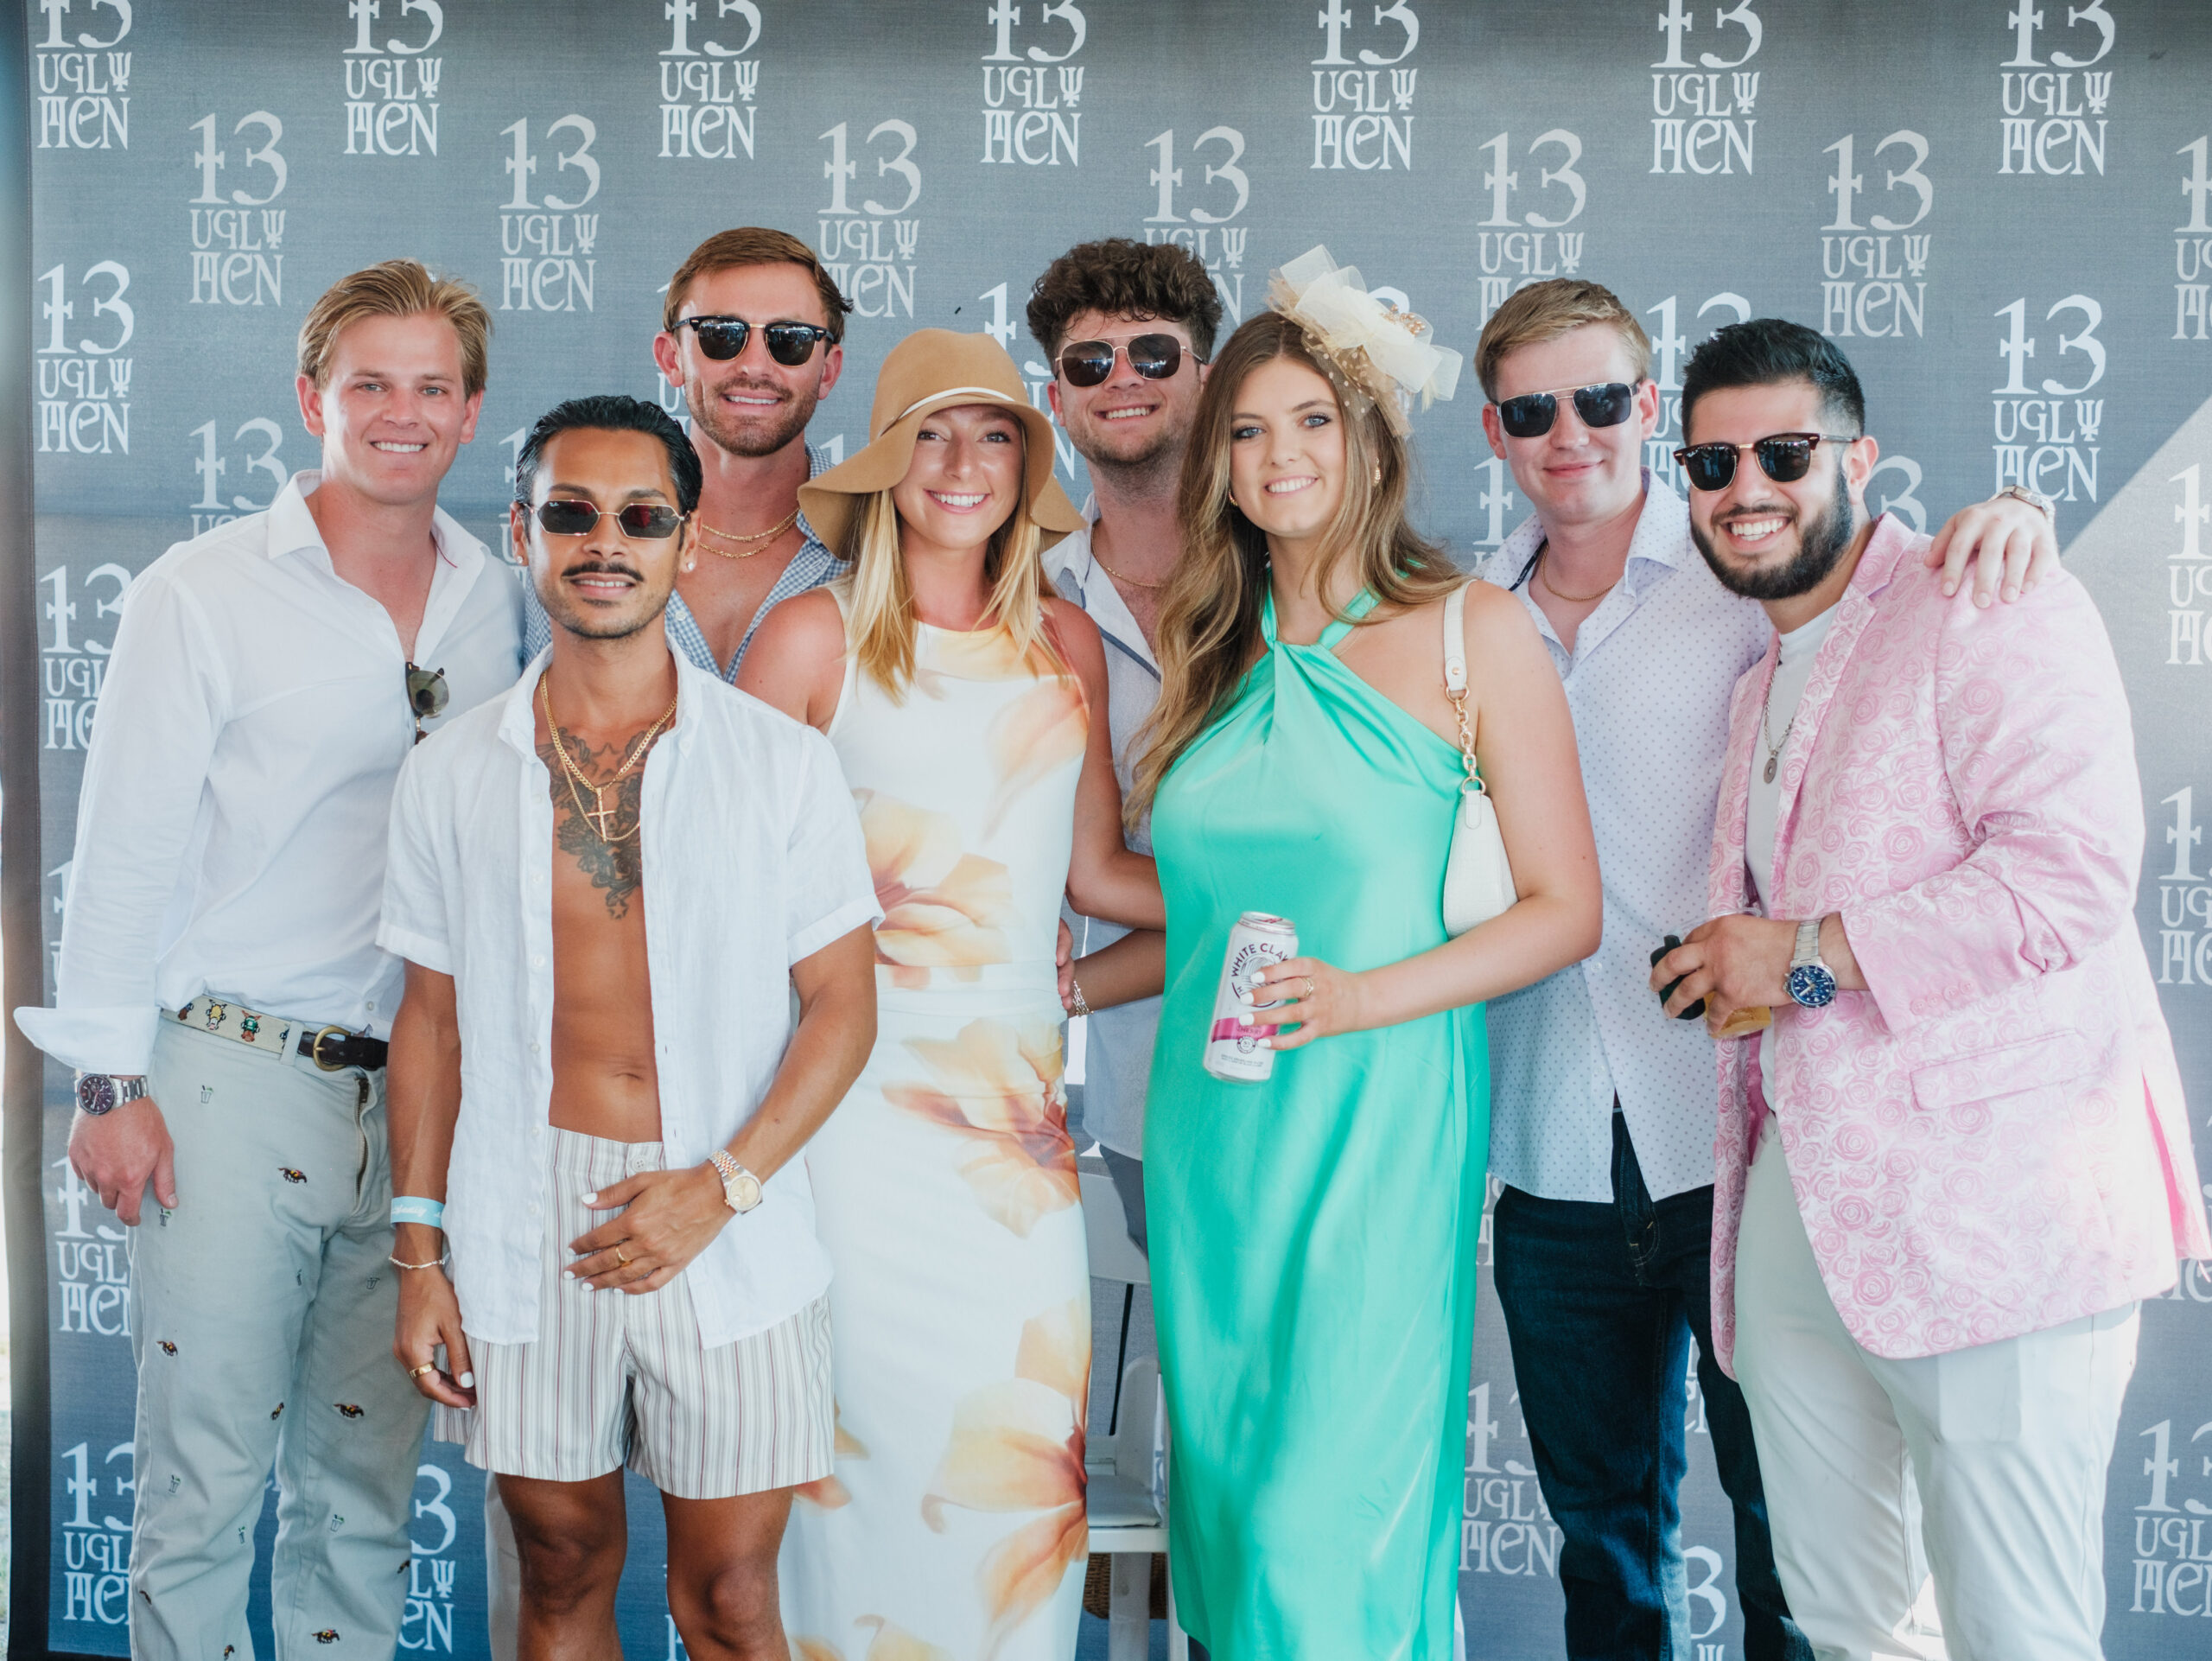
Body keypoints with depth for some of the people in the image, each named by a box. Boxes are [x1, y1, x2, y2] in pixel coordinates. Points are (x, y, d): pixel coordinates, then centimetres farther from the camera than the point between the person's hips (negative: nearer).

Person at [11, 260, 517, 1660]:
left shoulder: (492, 599, 8)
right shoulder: (205, 593, -4)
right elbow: (126, 850, -3)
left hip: (417, 1089, 4)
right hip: (232, 1079, -3)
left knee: (368, 1478, 12)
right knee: (206, 1475, 1)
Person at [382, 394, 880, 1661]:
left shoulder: (782, 763, -2)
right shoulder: (453, 775, 4)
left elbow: (843, 1004, -2)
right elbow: (434, 1020, 9)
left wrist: (720, 1187, -13)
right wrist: (420, 1254, 5)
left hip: (731, 1233, -1)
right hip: (526, 1224, 2)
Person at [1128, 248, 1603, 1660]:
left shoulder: (1474, 634, -2)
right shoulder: (1213, 647, 12)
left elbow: (1567, 909, -5)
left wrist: (1366, 996, -16)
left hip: (1378, 1117, -5)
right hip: (1209, 1118, 5)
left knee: (1338, 1505, -5)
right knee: (1226, 1474, 11)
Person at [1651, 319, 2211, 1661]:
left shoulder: (1986, 609, -7)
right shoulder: (1762, 678, 21)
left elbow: (2076, 869, -20)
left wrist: (1812, 951, -15)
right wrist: (1725, 969, 11)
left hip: (1991, 1213, -8)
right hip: (1798, 1200, 8)